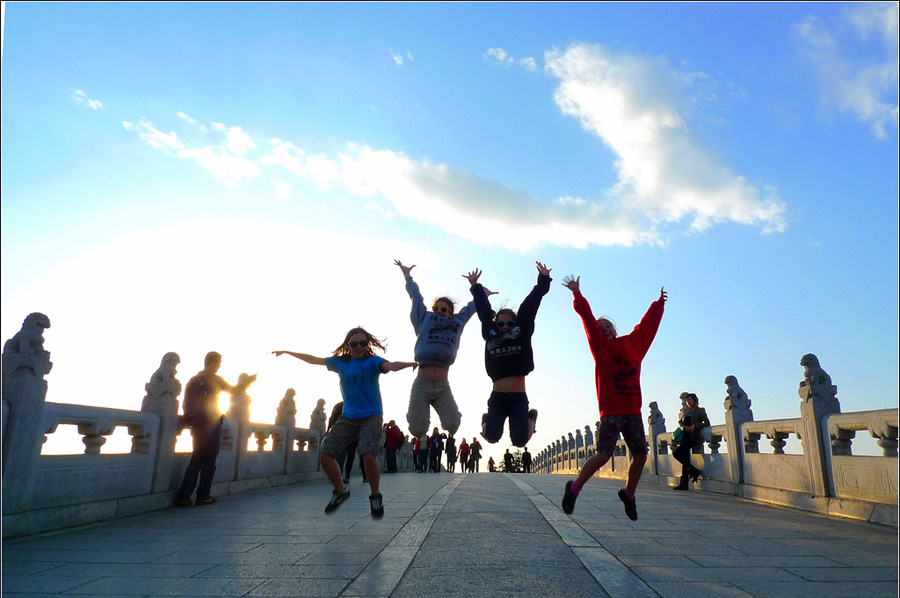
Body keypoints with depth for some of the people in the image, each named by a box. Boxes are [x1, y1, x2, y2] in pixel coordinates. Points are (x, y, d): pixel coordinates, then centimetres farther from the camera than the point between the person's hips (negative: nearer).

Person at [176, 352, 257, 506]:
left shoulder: (194, 379, 11)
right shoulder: (214, 379, -8)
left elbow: (185, 403, 14)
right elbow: (235, 391, -4)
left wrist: (190, 416, 22)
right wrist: (249, 380, 8)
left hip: (196, 424, 6)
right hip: (211, 424, -6)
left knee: (196, 460, 11)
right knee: (209, 461, 2)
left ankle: (183, 495, 4)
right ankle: (203, 496, 6)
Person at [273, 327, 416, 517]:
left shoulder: (372, 361, -7)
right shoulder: (340, 362, 8)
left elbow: (390, 366, -28)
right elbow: (313, 359, 21)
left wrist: (407, 364, -52)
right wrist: (286, 352, 30)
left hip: (371, 417, -5)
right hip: (348, 417, 5)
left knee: (369, 455, -26)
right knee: (325, 454, -6)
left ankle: (375, 497, 1)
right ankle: (340, 491, 20)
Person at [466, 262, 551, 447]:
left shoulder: (522, 333, 5)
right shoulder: (491, 335, 6)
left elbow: (528, 308, 5)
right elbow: (484, 311, 12)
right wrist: (476, 287, 18)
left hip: (519, 398, 0)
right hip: (497, 398, 1)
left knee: (520, 440, -7)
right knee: (491, 436, -12)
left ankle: (530, 417, 27)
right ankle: (488, 419, 25)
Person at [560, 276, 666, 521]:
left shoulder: (634, 342, 13)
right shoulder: (600, 346, 1)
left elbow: (648, 323, 26)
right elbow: (587, 319, -4)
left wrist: (659, 304, 35)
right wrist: (577, 295, -8)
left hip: (633, 411, 5)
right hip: (611, 411, -5)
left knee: (641, 455, 5)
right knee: (603, 455, -11)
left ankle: (629, 494, 28)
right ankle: (574, 489, 7)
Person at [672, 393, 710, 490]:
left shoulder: (700, 410, 4)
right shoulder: (687, 412, 22)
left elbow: (707, 423, -4)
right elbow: (680, 422, 16)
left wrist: (695, 425, -17)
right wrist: (685, 427, -6)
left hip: (693, 437, -7)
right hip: (685, 437, 7)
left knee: (676, 453, -19)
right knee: (685, 459, 2)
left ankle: (693, 471, -6)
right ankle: (683, 484, 2)